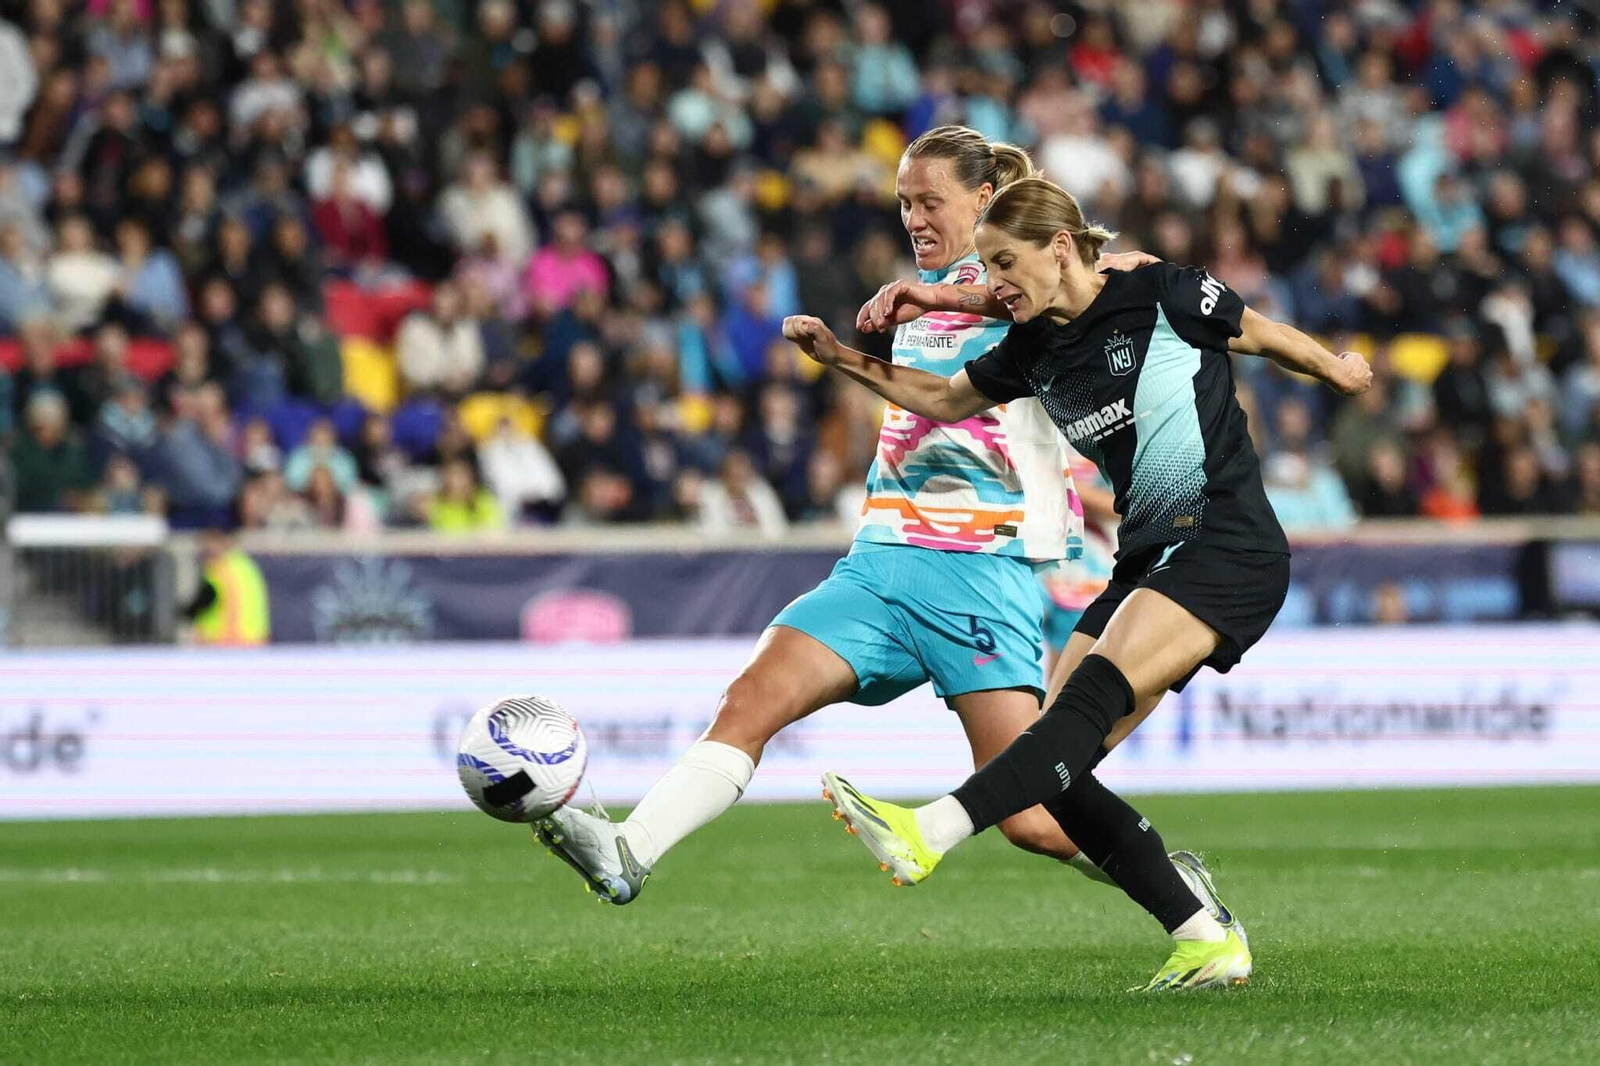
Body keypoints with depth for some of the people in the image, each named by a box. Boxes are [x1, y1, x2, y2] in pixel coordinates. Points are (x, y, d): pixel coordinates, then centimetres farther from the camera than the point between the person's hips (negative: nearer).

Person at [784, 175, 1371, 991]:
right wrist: (839, 358, 14)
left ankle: (931, 833, -45)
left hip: (1230, 548, -8)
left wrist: (1333, 368, 28)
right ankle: (1205, 940, -2)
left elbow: (1260, 335, 11)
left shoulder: (1162, 297, -6)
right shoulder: (1035, 351, 10)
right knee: (1057, 775, -6)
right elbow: (942, 399, 25)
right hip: (1150, 560, 8)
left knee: (1094, 692, -28)